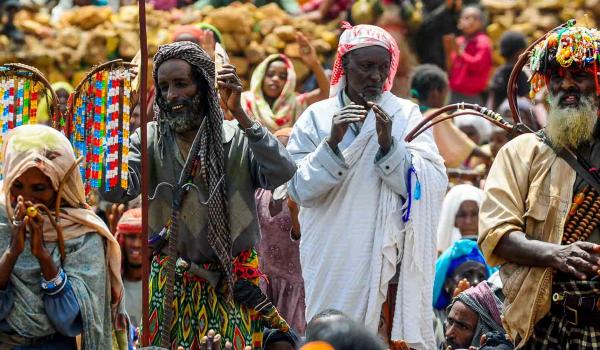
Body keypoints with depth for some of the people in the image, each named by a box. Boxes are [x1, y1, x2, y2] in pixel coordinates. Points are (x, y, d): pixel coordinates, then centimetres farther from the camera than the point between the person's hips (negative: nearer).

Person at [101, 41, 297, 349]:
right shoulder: (150, 140, -1)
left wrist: (239, 114, -26)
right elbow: (115, 191, -15)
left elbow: (282, 173, -23)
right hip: (171, 285, 1)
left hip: (233, 285, -1)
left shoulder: (238, 137, -6)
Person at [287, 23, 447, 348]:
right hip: (335, 261, 0)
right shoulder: (317, 117, 4)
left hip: (391, 258, 0)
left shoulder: (407, 115, 4)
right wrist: (332, 142, -17)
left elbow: (433, 187, -6)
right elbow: (301, 190, -4)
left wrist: (388, 143, -18)